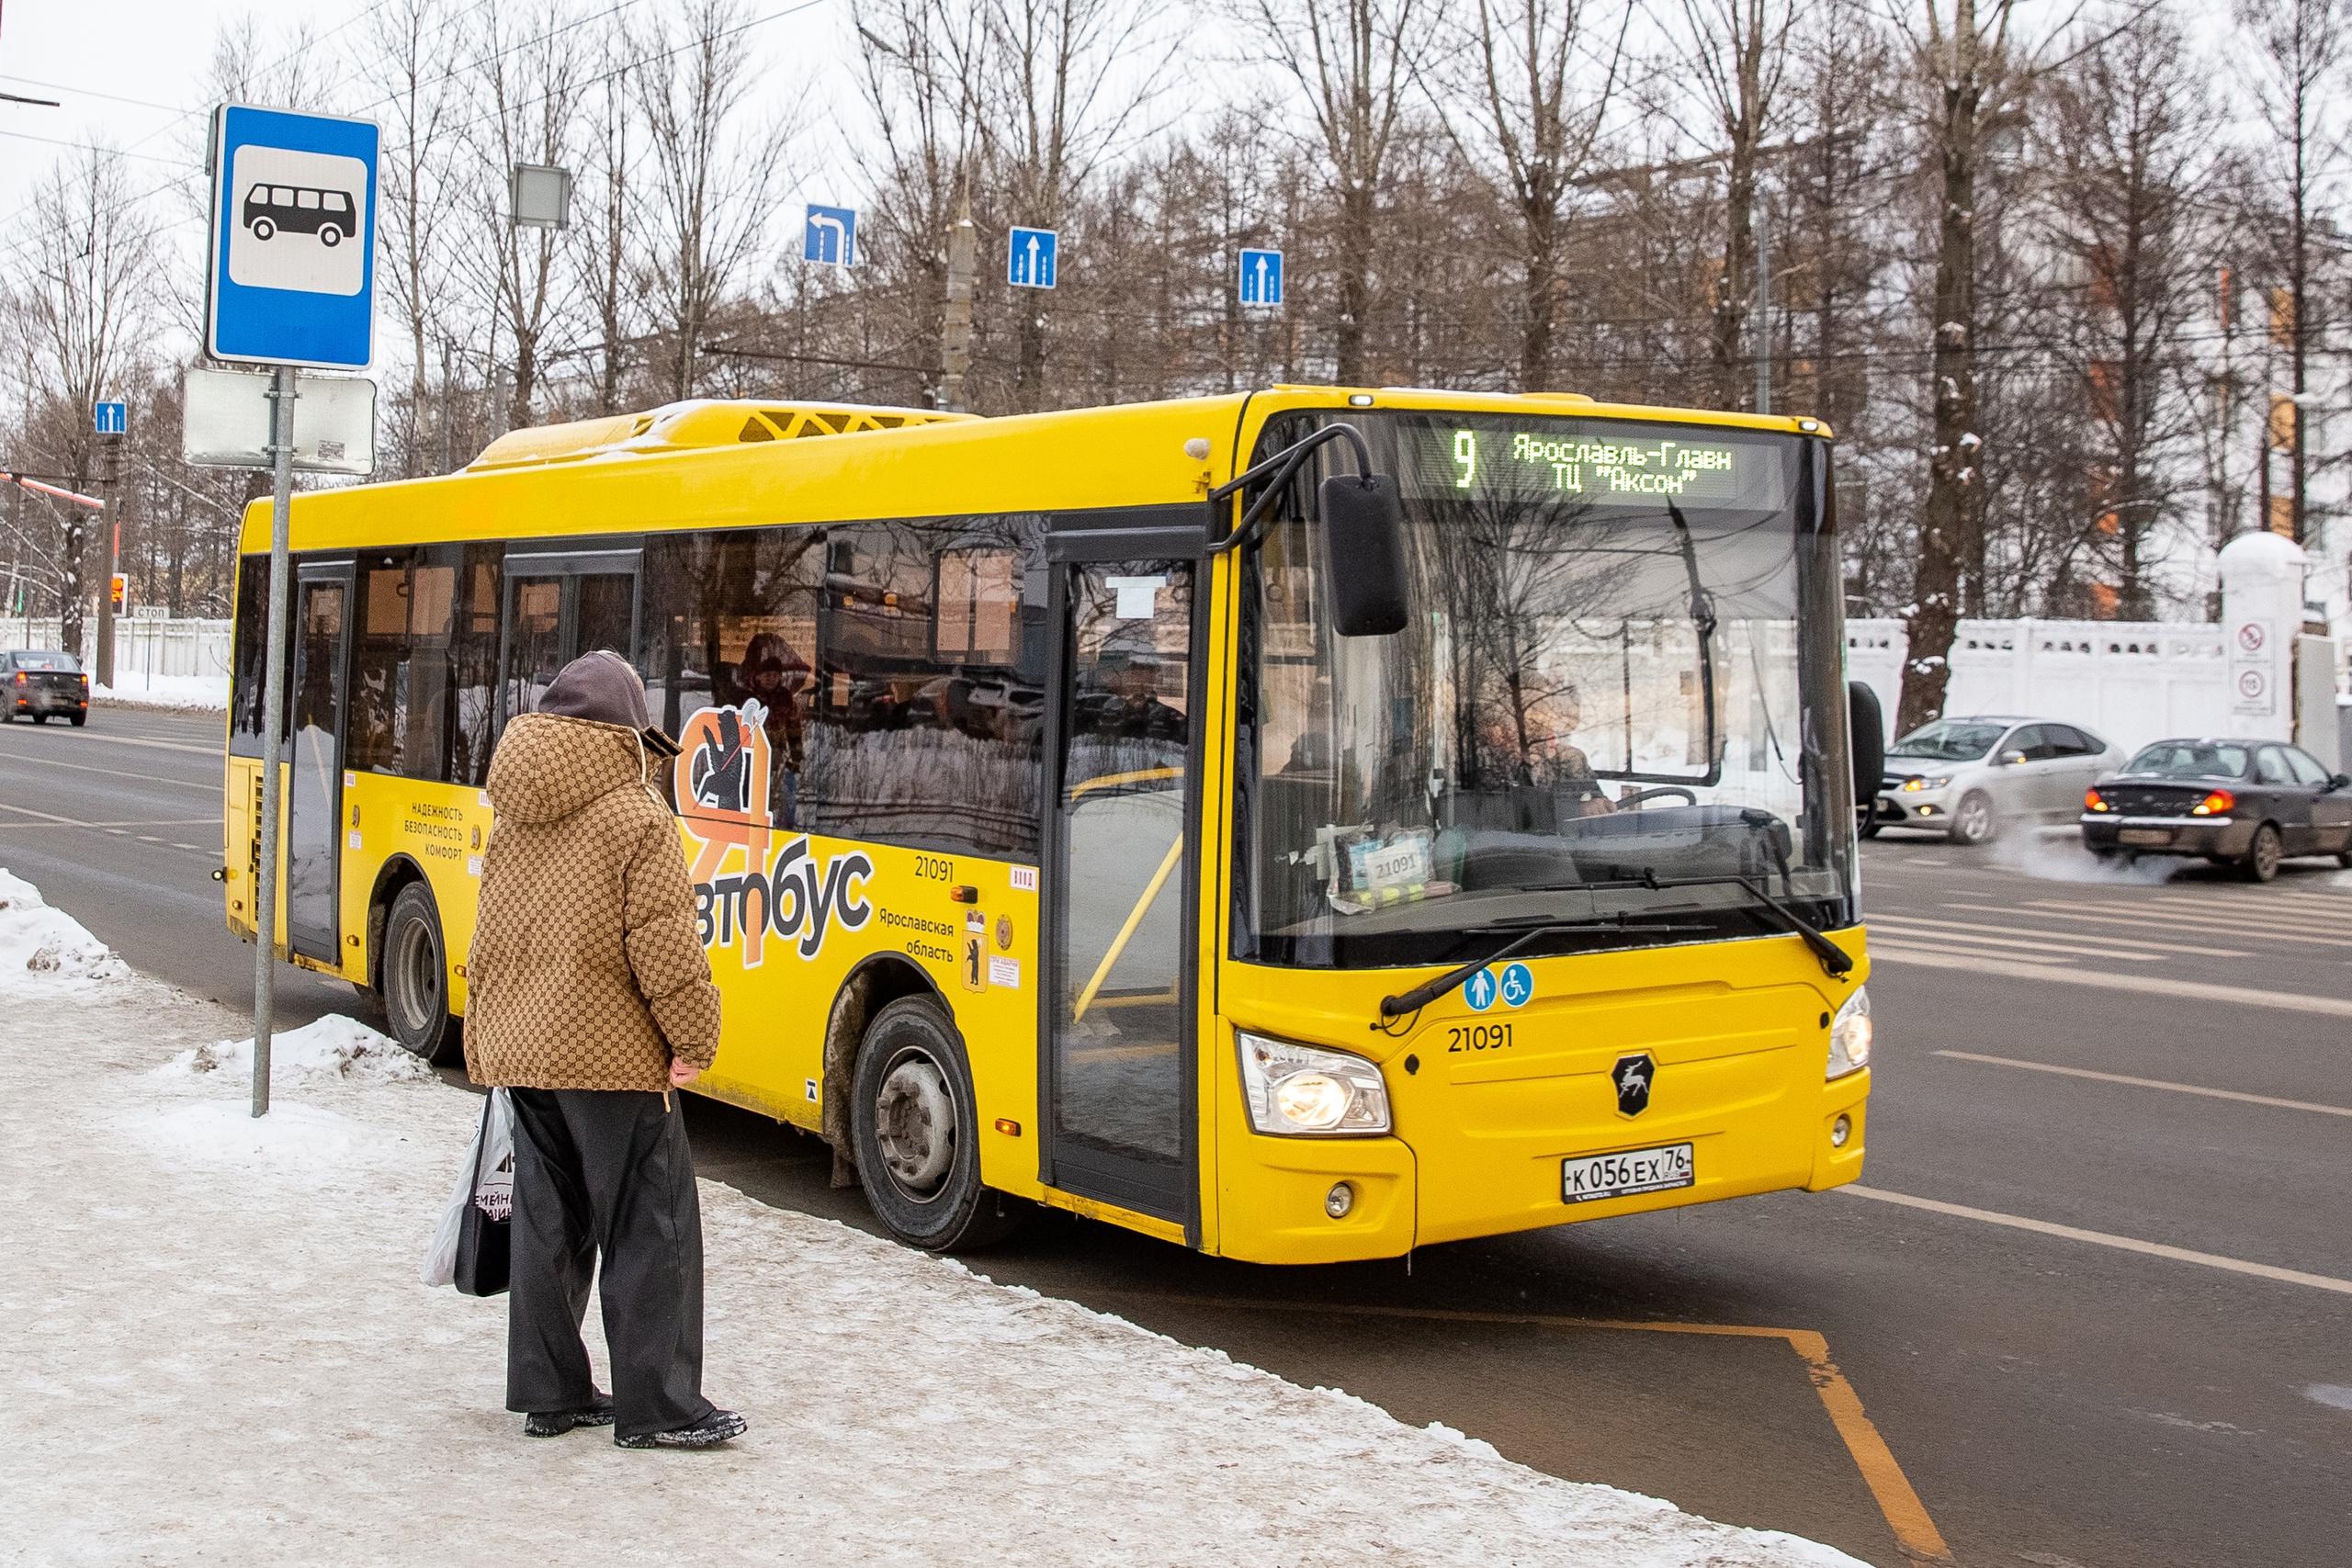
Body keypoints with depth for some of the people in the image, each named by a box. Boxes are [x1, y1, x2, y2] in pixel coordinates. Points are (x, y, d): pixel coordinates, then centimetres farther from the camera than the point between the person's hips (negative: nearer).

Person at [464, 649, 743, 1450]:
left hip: (519, 1052, 7)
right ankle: (656, 1407, 2)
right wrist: (693, 1039, -6)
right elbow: (667, 948, -16)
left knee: (547, 1226, 14)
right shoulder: (637, 819, -11)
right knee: (650, 1227, 0)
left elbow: (489, 942, 16)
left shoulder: (512, 822, 11)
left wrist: (486, 1046, 23)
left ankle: (548, 1394, 19)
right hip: (610, 1055, -7)